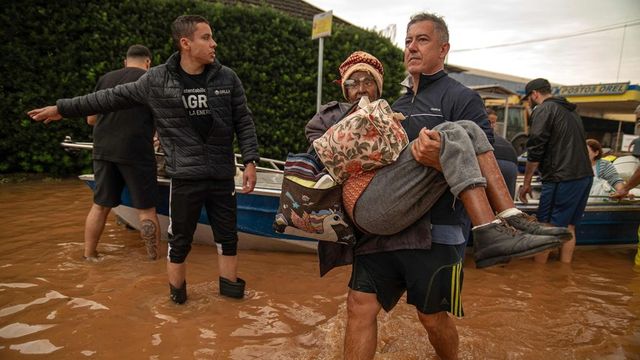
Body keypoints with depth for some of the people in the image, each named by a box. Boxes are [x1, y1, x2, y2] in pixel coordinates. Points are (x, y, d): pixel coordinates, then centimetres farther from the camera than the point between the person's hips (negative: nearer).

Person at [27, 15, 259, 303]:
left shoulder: (227, 78, 0)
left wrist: (250, 162, -3)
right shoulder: (156, 80, -3)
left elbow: (244, 123, 4)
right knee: (180, 239, 9)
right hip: (185, 176, -1)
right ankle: (176, 290, 30)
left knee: (227, 235, 11)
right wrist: (63, 108, 14)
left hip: (222, 175, 2)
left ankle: (230, 284, 30)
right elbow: (113, 97, 8)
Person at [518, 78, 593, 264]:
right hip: (585, 176, 9)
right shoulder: (571, 111, 22)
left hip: (562, 179, -9)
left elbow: (535, 149, -12)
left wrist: (526, 182, -7)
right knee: (568, 228, 13)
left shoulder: (544, 109, -5)